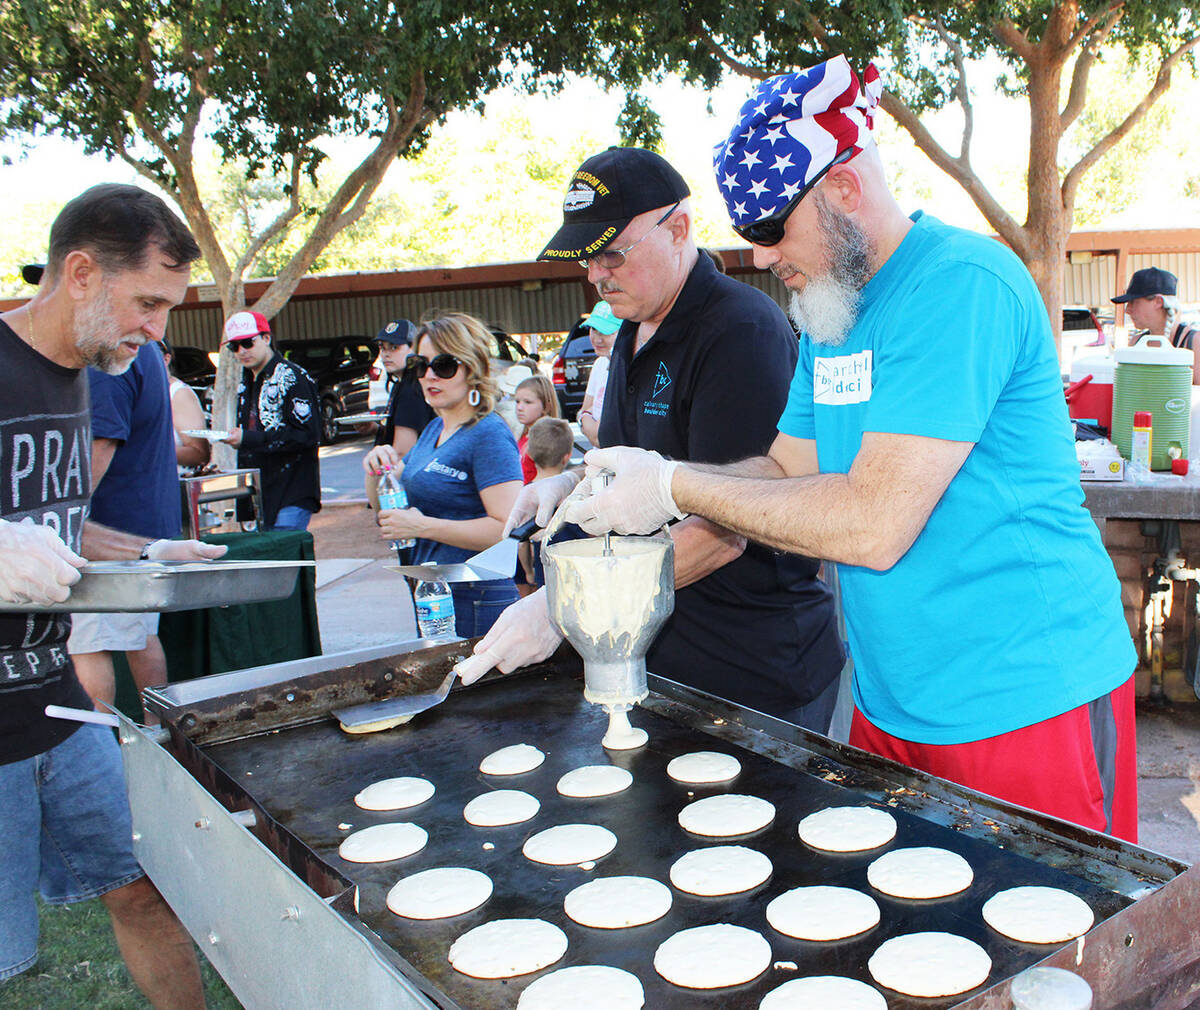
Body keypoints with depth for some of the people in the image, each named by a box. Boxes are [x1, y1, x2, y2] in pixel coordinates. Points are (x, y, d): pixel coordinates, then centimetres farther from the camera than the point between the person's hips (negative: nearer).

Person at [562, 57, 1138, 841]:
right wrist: (644, 478, -5)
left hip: (1026, 707, -8)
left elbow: (875, 522, -27)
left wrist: (675, 487, -19)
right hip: (893, 708, 8)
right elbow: (791, 471, 10)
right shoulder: (831, 313, 9)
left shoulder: (961, 283, -20)